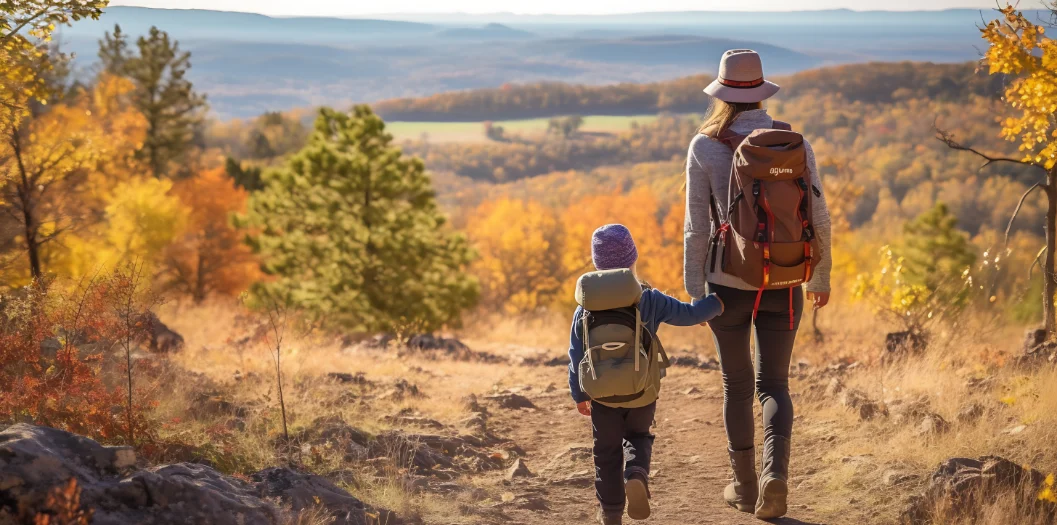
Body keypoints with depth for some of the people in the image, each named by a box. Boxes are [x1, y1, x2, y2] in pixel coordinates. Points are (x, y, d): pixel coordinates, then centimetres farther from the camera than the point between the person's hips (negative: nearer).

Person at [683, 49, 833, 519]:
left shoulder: (705, 147, -8)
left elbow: (697, 226, -7)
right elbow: (818, 217, 2)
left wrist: (694, 291, 1)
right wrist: (821, 277, 16)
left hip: (729, 285, -1)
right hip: (783, 285, 1)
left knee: (737, 386, 15)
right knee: (773, 384, 10)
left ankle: (745, 487, 24)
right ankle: (776, 470, -15)